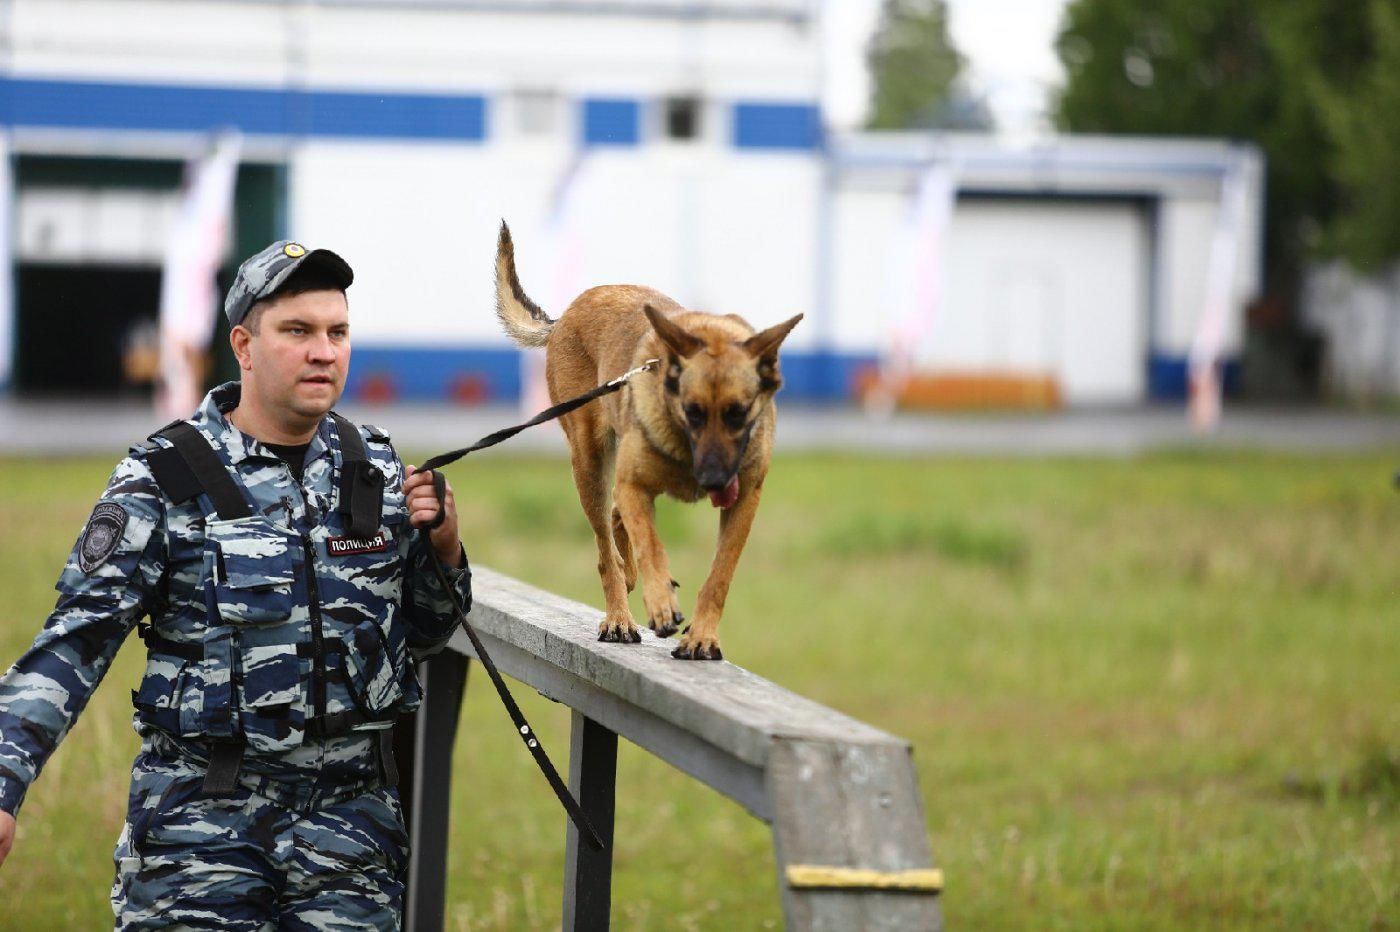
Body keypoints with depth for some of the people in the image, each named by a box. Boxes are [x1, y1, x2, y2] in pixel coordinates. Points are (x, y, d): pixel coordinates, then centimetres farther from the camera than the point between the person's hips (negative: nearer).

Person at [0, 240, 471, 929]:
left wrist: (442, 551, -3)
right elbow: (75, 642, -9)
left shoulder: (375, 471, 7)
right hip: (202, 822, -3)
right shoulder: (164, 479, -6)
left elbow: (421, 636, 18)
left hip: (351, 813, 3)